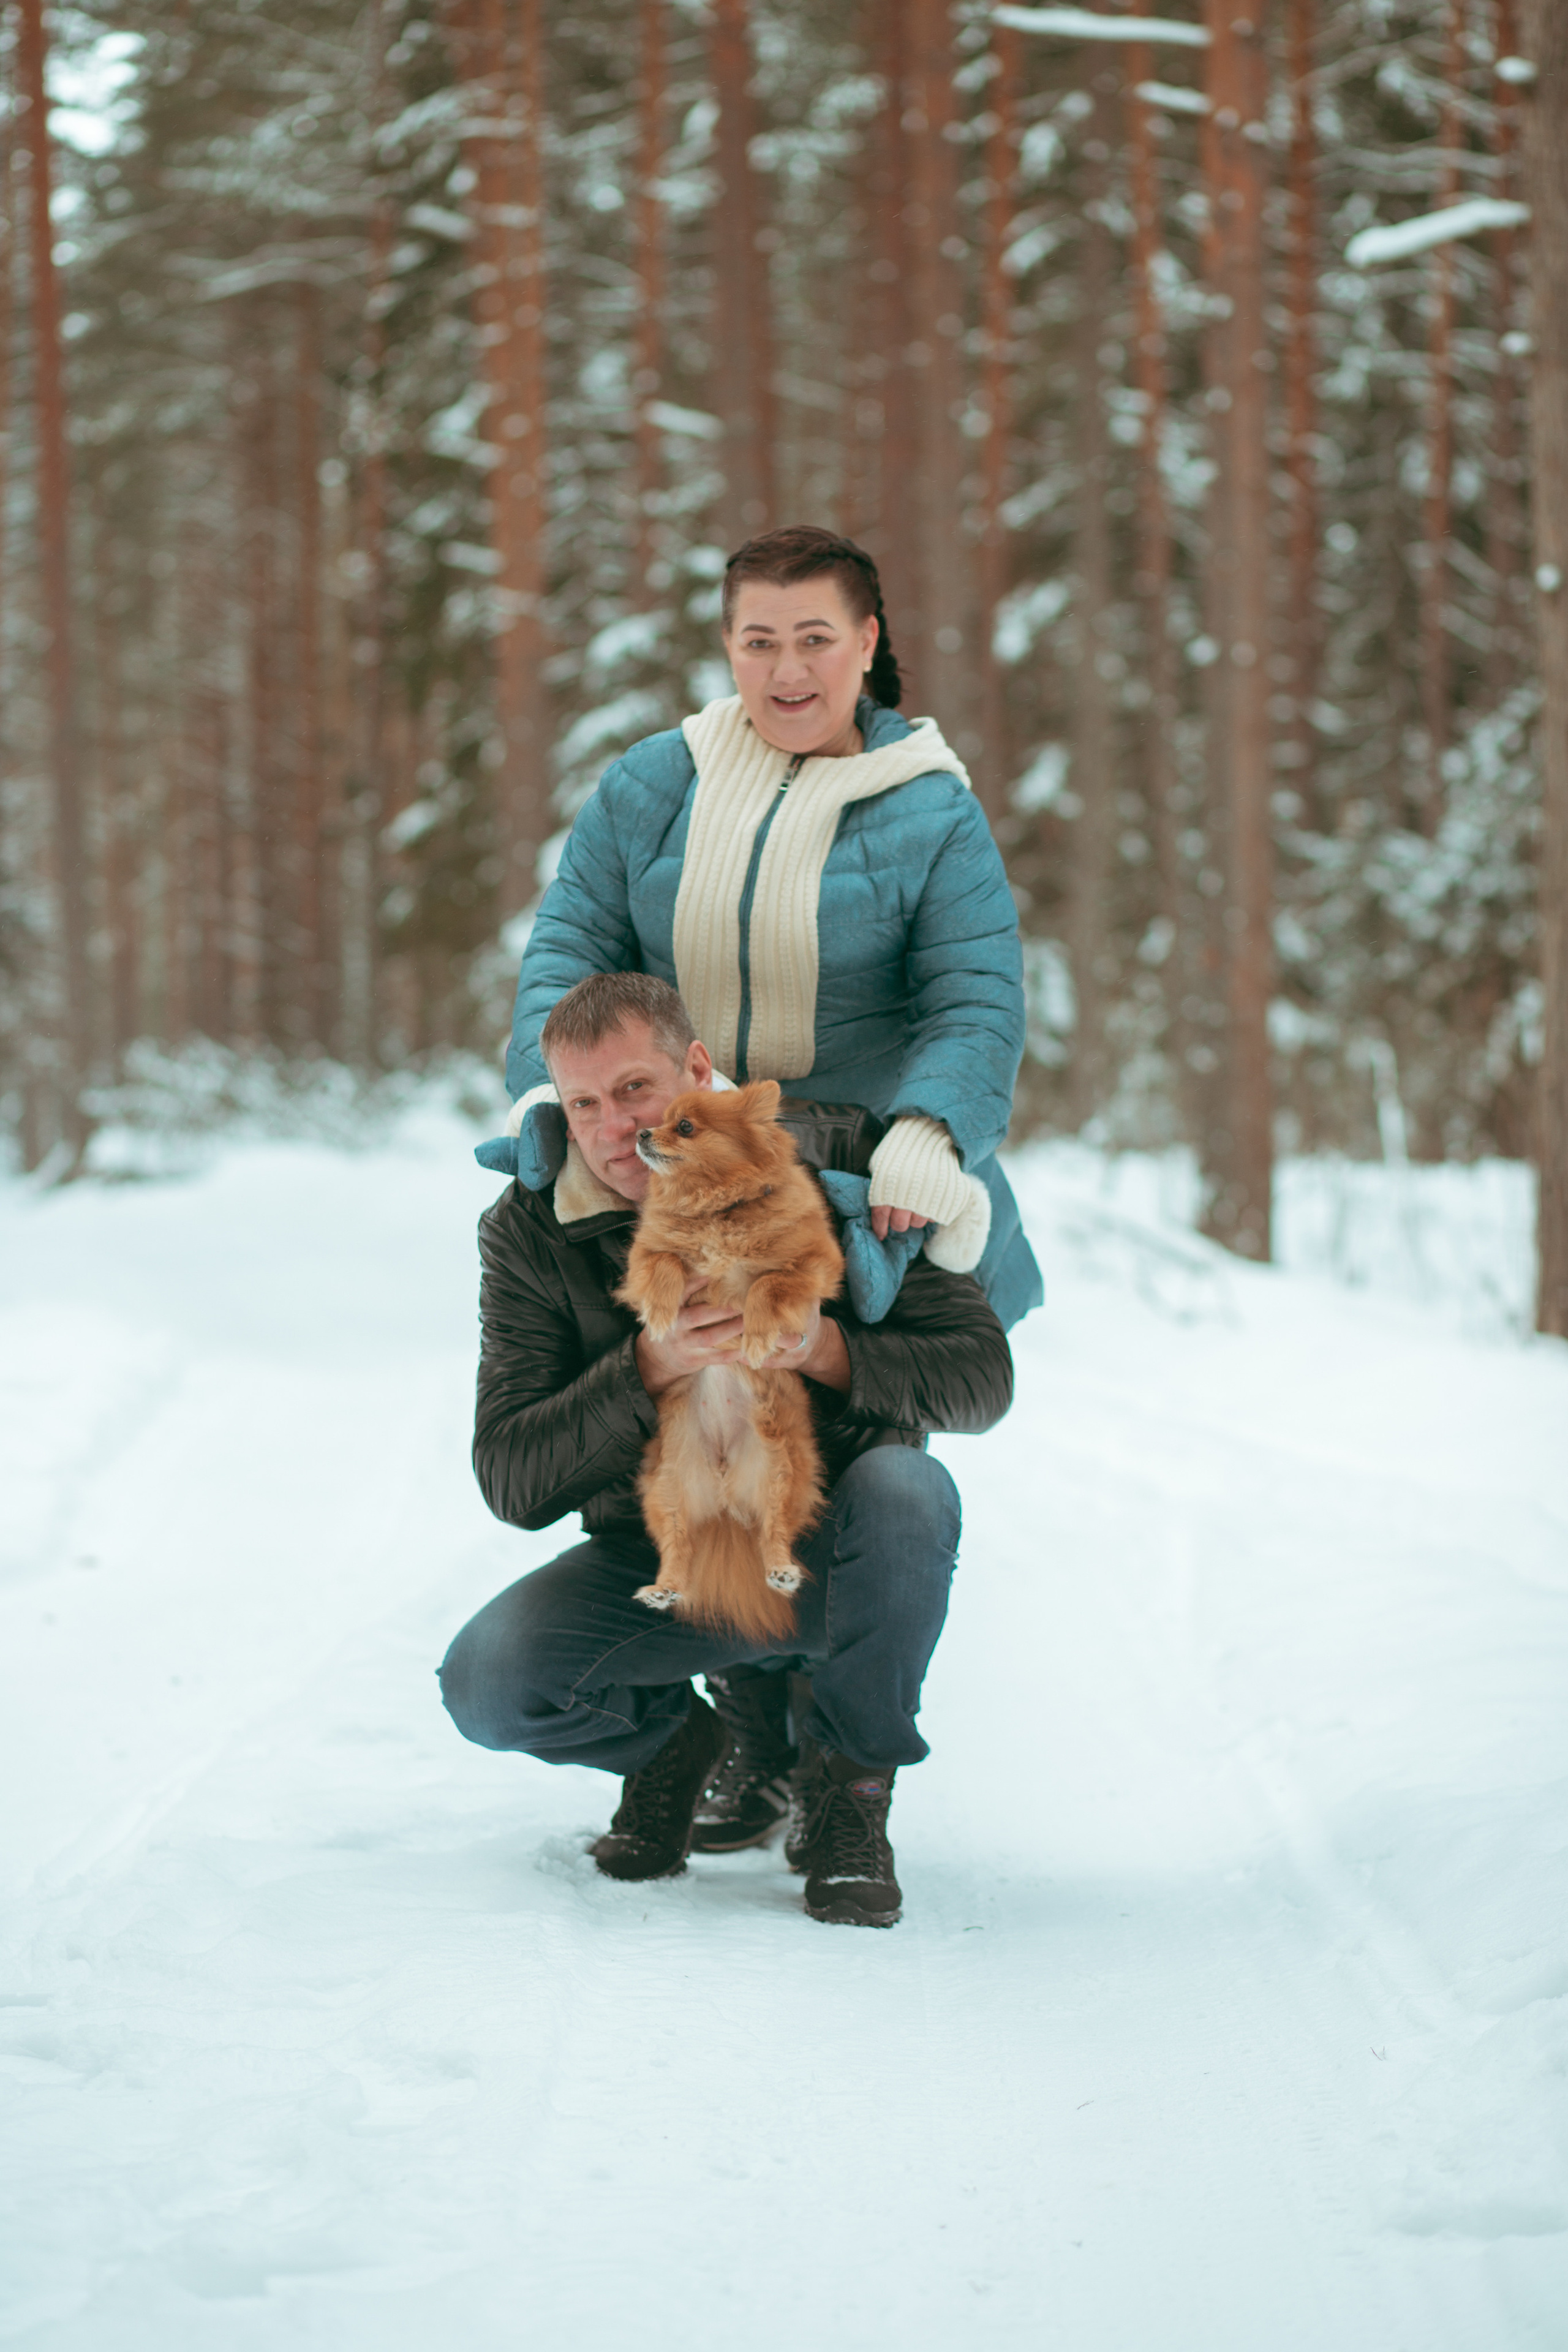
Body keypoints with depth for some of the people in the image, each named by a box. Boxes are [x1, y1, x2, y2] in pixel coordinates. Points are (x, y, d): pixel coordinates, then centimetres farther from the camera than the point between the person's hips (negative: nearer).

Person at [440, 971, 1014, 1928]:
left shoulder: (835, 1164, -14)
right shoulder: (531, 1234, -11)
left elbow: (981, 1375, -14)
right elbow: (514, 1481, -17)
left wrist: (826, 1349, -33)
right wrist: (650, 1368, -33)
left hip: (831, 1558, -1)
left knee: (904, 1490, -36)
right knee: (487, 1682, -24)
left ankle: (848, 1782, -10)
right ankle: (691, 1741, 10)